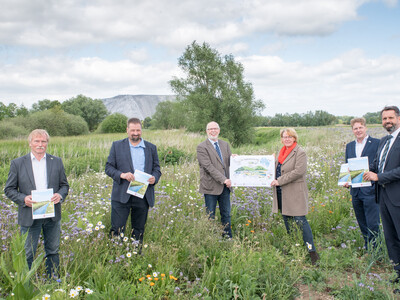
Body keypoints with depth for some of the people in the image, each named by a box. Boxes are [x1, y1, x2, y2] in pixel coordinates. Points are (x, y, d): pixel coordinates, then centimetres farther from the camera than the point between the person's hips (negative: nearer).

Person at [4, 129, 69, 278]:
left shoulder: (57, 161, 5)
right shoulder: (18, 163, 0)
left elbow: (64, 185, 10)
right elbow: (9, 189, 1)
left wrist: (60, 195, -13)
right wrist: (23, 199, -17)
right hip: (29, 215, -2)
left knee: (53, 251, 15)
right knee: (28, 254, 7)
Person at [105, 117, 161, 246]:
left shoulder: (151, 148, 11)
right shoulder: (117, 146, 6)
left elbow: (156, 168, 13)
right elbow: (108, 167, 3)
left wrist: (154, 178, -10)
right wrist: (122, 175, -16)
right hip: (122, 195, -2)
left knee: (139, 231, 11)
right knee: (117, 229, -3)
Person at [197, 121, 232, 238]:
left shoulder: (225, 144, 12)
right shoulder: (202, 147, -8)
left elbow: (230, 162, 12)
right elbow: (208, 167, -16)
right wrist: (223, 180, -20)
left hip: (225, 186, 6)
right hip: (211, 186, -5)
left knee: (226, 214, 12)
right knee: (210, 216, 5)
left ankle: (228, 238, 22)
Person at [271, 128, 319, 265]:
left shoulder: (300, 152, -10)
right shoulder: (282, 152, 15)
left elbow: (299, 171, -21)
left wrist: (279, 181, -19)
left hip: (295, 193, -8)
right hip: (282, 194, 8)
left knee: (300, 220, -9)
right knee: (287, 221, 15)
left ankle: (312, 252, -1)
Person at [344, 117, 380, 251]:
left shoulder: (376, 143, -5)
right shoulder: (349, 146, 14)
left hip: (370, 191, -6)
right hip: (355, 191, 6)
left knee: (373, 224, -5)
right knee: (362, 224, 16)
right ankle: (367, 249, 30)